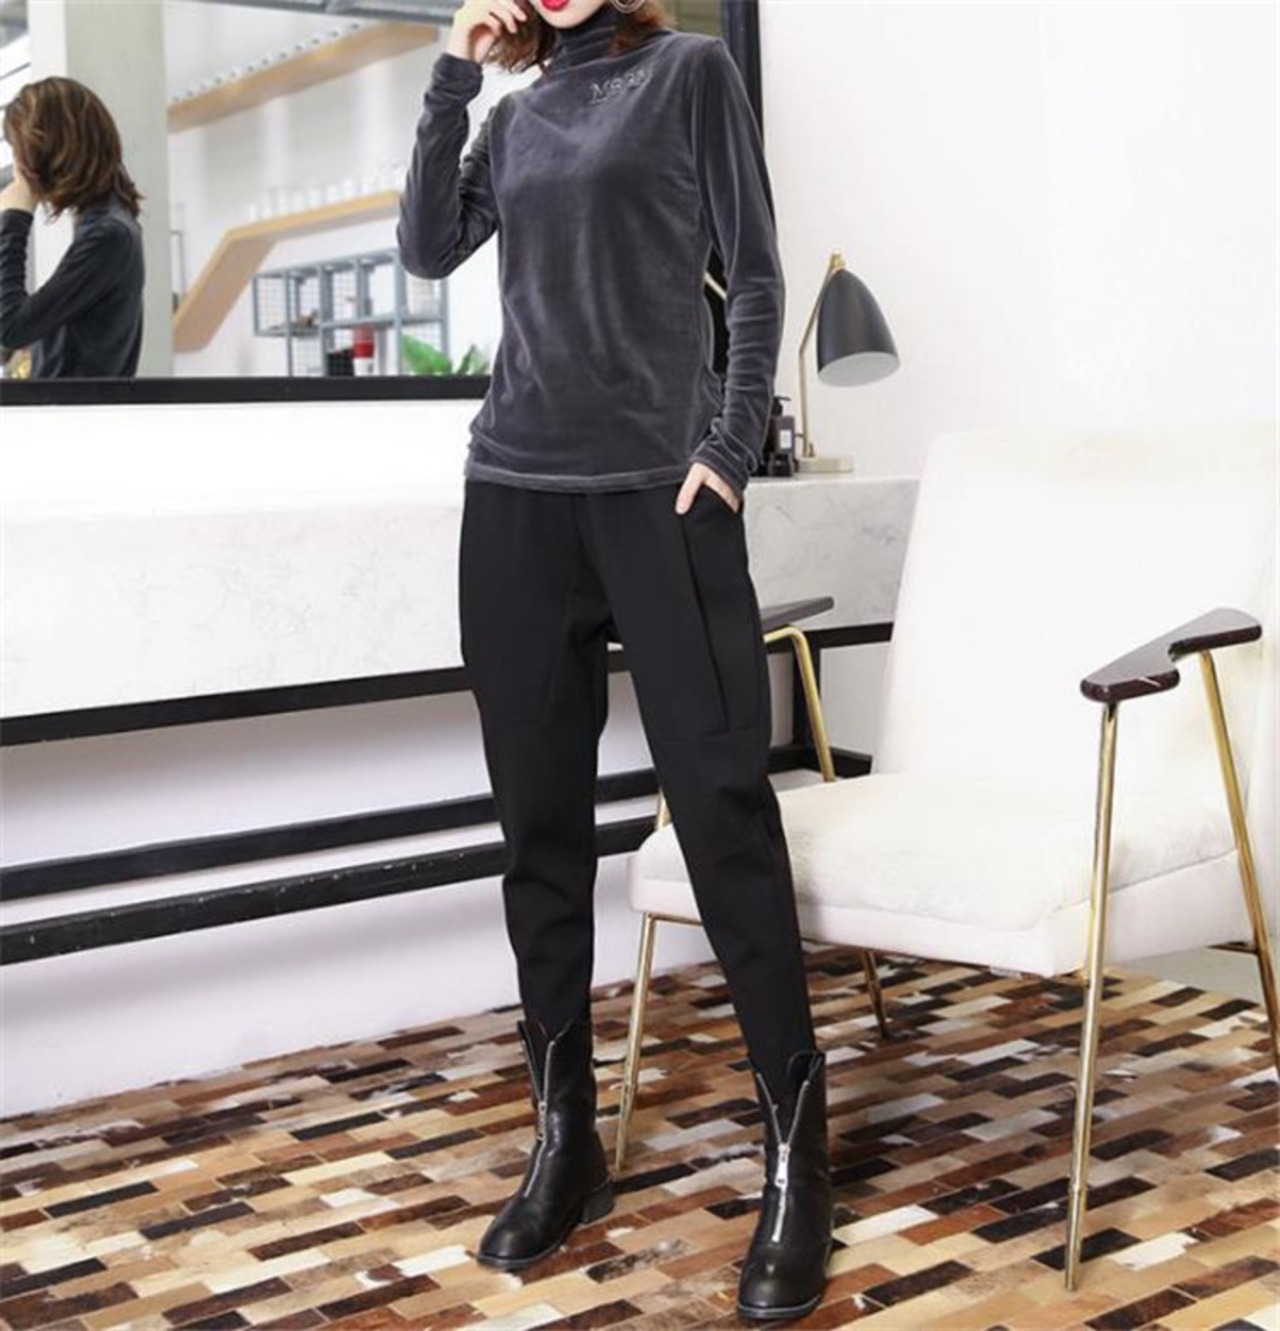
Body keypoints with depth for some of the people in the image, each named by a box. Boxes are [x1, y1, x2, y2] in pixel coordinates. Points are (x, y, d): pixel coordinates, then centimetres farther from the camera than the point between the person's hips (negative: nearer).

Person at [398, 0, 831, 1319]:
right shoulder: (513, 117, 17)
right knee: (541, 821, 4)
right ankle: (563, 1139, 14)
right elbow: (429, 248, 5)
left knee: (721, 805, -8)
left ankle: (797, 1159, -3)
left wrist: (732, 446, -9)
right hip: (517, 494, 5)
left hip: (662, 490, -4)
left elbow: (754, 272, 1)